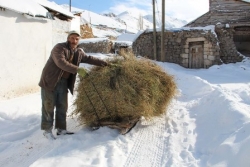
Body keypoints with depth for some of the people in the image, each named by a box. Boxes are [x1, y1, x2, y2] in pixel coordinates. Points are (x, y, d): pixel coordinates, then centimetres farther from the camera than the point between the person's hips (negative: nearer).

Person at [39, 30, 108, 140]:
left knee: (62, 106, 11)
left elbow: (89, 58, 18)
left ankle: (61, 129, 22)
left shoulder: (78, 52, 7)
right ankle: (47, 130, 10)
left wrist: (104, 63, 14)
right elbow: (61, 62, -30)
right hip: (50, 81, -7)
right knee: (49, 106, -1)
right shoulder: (59, 48, -16)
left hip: (64, 82, 7)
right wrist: (77, 70, -37)